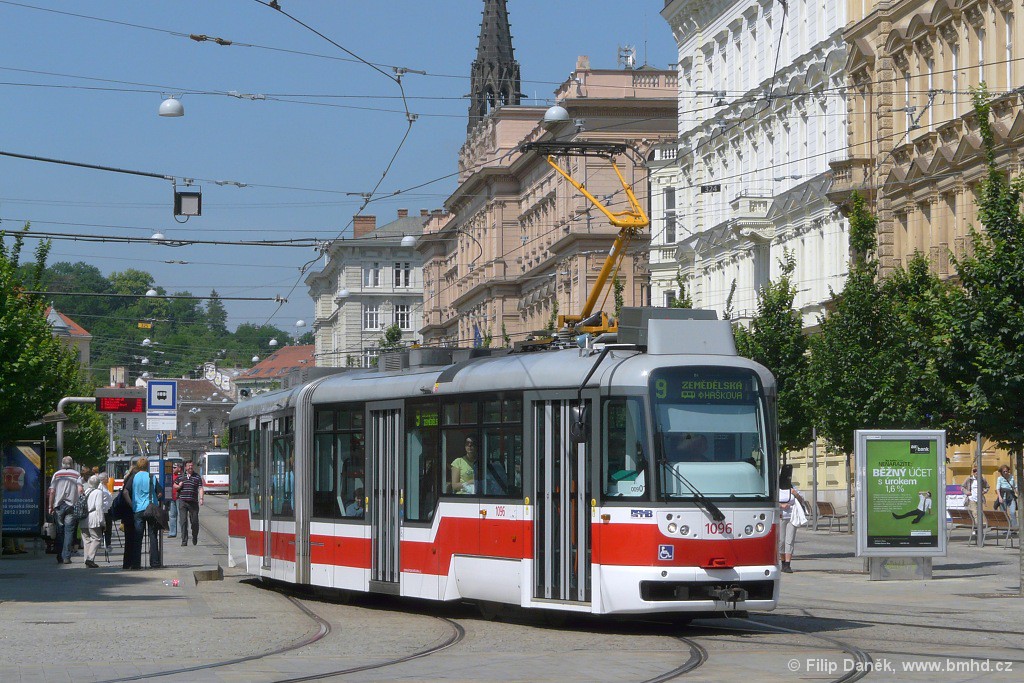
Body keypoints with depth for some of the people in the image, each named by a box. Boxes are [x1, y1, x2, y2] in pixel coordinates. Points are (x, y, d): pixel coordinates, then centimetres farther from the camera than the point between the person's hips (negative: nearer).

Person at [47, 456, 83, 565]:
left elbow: (52, 492, 1)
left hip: (58, 506, 1)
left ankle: (60, 557, 7)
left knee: (59, 532, 8)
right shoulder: (77, 475, 1)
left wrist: (50, 506, 6)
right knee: (69, 531, 1)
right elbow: (80, 489, -10)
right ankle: (66, 557, -7)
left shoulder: (57, 474, 4)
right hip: (71, 506, -1)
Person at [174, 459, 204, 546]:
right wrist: (178, 486, -3)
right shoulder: (181, 476, 12)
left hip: (193, 502, -1)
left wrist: (201, 498, -12)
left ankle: (195, 537, 28)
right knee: (183, 521, -5)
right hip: (182, 501, 1)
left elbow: (200, 488, 1)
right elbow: (174, 486, 21)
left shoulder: (197, 477, 7)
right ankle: (184, 540, -3)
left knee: (194, 521, 4)